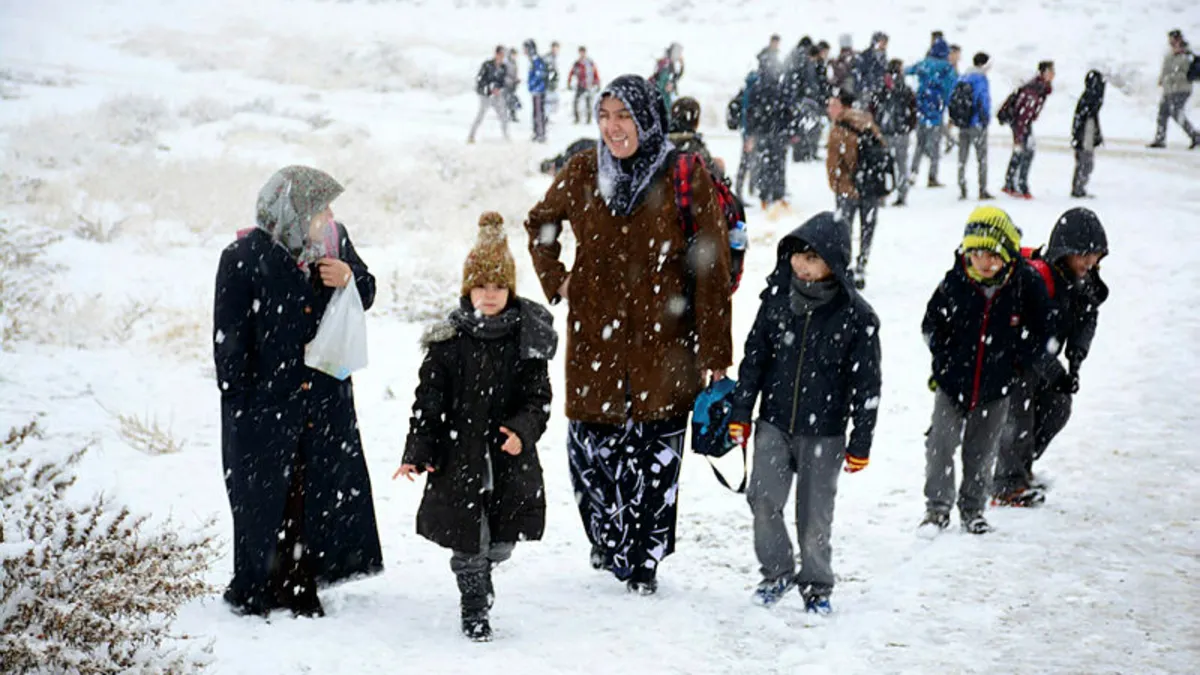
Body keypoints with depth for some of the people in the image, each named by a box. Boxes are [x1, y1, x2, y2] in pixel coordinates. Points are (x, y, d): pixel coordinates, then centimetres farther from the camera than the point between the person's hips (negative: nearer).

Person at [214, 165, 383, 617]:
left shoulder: (335, 242, 0)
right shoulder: (243, 259, -14)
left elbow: (366, 296, 15)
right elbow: (229, 342, -9)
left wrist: (350, 279, -9)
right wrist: (241, 406, -10)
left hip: (326, 399, 5)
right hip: (265, 405, -4)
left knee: (321, 492, 8)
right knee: (265, 498, 6)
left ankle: (300, 588, 22)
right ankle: (256, 592, 23)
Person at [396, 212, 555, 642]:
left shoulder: (528, 339, -1)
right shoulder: (448, 340, -3)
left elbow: (539, 399, -1)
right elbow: (429, 400, 0)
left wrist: (523, 431, -20)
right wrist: (417, 453, -7)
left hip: (511, 461, 1)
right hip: (458, 458, -1)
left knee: (501, 544, 8)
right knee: (468, 542, 4)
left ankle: (481, 577, 42)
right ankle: (474, 610, 26)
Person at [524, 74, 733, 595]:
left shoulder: (687, 181, -6)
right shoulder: (583, 173, 3)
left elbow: (711, 271, -5)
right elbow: (540, 223, 23)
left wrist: (715, 354, -7)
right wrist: (555, 280, 10)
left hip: (661, 341, -2)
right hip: (594, 339, 2)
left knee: (654, 454, 2)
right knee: (589, 446, 4)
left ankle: (644, 560, 20)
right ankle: (606, 538, 30)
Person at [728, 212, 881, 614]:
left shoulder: (856, 316, -11)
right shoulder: (777, 298, -2)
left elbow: (866, 383, -5)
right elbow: (754, 357, 7)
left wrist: (861, 442, -4)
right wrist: (740, 412, 6)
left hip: (824, 433, -2)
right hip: (774, 423, 3)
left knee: (814, 513, 4)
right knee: (763, 498, -6)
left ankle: (816, 585, 25)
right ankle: (777, 573, 16)